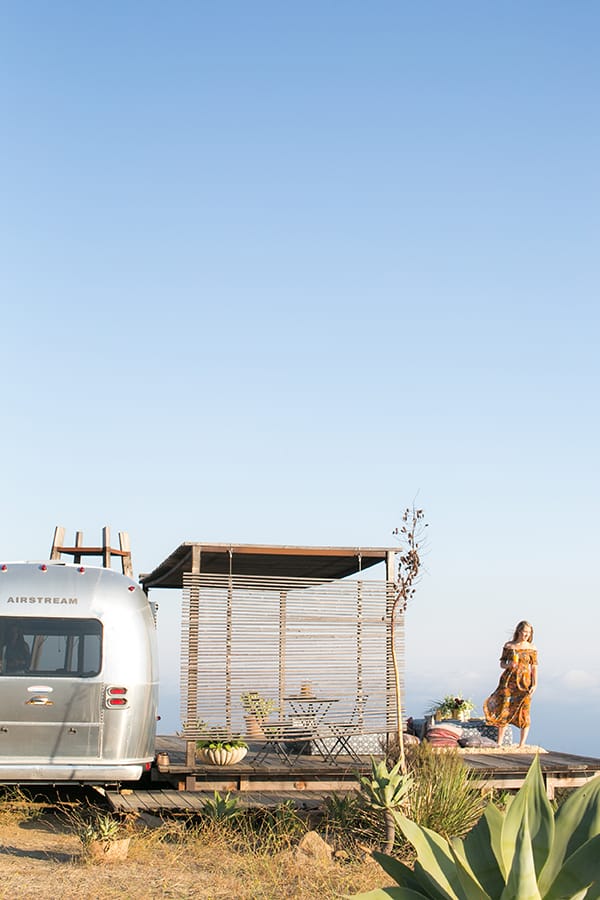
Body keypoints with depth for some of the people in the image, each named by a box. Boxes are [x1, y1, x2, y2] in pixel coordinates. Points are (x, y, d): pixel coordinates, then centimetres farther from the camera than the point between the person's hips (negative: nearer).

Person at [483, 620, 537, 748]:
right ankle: (499, 743, 6)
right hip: (508, 681, 1)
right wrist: (509, 665, -13)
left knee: (523, 713, -5)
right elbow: (502, 663, 10)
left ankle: (522, 745, 0)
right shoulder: (508, 645, 6)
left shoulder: (532, 648, 4)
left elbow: (534, 668, 2)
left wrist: (534, 685, -9)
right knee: (504, 710, 0)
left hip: (524, 682, -1)